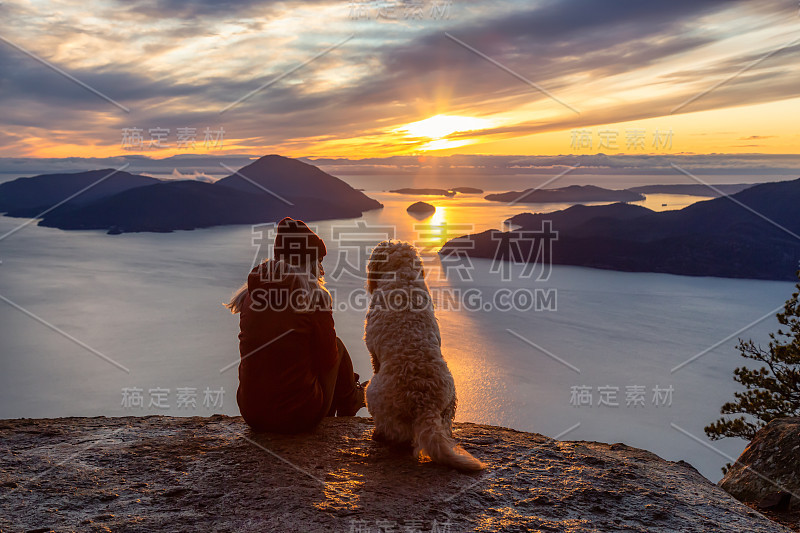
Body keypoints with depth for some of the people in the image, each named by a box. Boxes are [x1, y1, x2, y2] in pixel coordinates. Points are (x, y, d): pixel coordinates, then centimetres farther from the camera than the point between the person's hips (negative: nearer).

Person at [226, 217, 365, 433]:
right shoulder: (314, 297, -14)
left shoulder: (250, 295, 1)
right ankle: (349, 403, 43)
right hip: (300, 417, -5)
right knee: (337, 344, 19)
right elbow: (329, 360, -5)